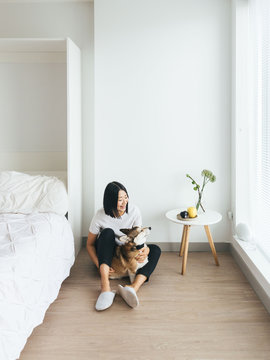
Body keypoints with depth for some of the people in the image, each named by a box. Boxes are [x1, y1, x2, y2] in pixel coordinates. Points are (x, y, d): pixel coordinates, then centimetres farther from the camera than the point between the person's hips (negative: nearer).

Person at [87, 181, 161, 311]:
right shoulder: (100, 216, -20)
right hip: (106, 254, -2)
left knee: (155, 250, -22)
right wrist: (99, 265, -28)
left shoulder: (134, 210, -15)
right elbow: (90, 244, -11)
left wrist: (145, 249, -34)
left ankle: (133, 287, -47)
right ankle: (105, 287, -48)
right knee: (108, 232, -34)